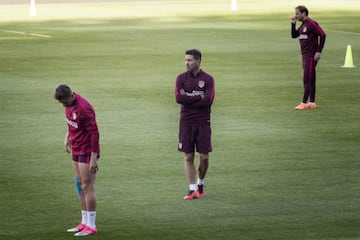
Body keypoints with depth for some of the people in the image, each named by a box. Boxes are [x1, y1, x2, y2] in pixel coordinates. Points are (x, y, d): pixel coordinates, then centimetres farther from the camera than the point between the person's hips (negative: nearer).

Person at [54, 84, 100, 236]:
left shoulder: (83, 108, -24)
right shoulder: (69, 104, 2)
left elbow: (94, 133, -22)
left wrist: (94, 158, -22)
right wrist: (68, 136, 16)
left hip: (87, 152, -9)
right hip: (76, 150, 9)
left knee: (87, 187, -5)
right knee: (81, 186, 13)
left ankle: (91, 226, 0)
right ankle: (85, 223, 20)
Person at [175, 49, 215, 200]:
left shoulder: (207, 79, -1)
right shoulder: (181, 78, 4)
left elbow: (208, 101, -13)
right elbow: (178, 98, -11)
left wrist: (188, 98, -10)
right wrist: (198, 97, -12)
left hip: (203, 122, -1)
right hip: (186, 122, 1)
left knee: (204, 157, 0)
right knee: (188, 157, 0)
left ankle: (200, 184, 23)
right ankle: (192, 189, 5)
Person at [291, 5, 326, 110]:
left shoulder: (311, 24, -13)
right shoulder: (303, 25, 14)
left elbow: (322, 35, -18)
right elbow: (294, 35, 21)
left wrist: (319, 51, -19)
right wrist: (293, 24, 7)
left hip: (311, 57, -9)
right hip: (305, 56, 9)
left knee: (307, 79, -10)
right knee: (311, 80, 10)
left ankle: (304, 103, -10)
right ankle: (312, 103, 13)